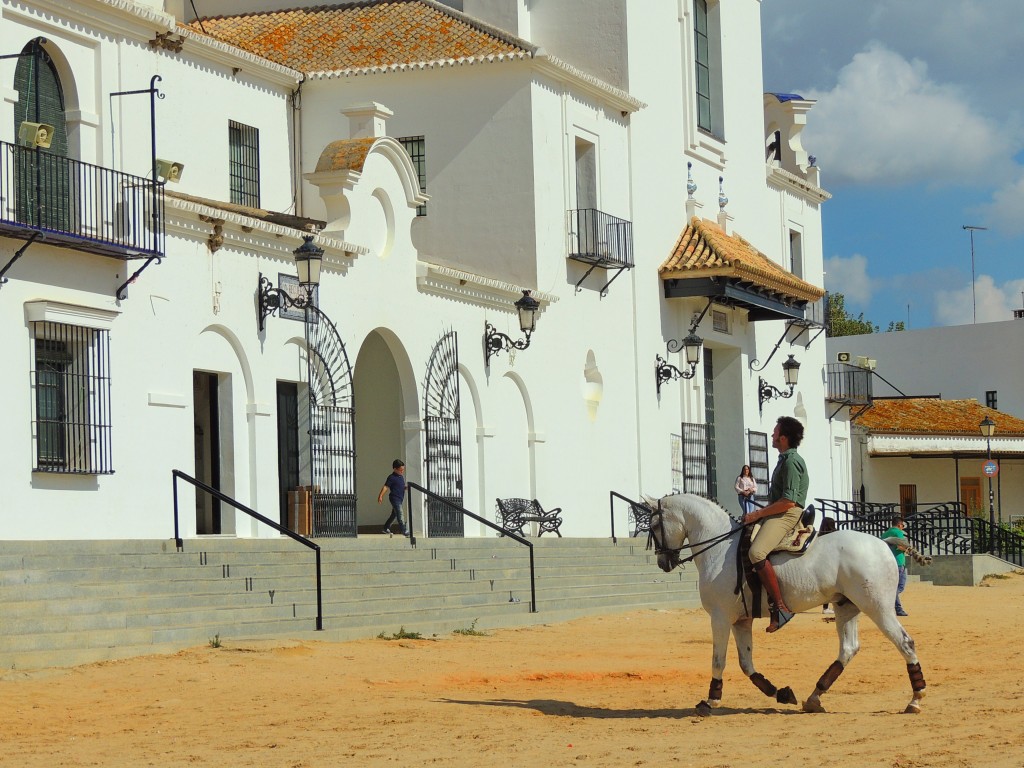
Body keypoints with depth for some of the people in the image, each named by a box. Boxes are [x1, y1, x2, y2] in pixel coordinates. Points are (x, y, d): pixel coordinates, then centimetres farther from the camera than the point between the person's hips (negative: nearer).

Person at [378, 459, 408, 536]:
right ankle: (403, 530, -11)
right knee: (399, 514, -11)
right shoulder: (392, 477, -13)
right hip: (395, 498, -9)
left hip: (400, 498, 9)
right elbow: (386, 487, -17)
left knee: (394, 514, 16)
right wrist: (380, 496, -23)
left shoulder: (401, 477, 13)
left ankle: (386, 528, 27)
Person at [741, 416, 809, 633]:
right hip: (777, 514, 12)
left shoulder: (791, 462, -12)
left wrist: (758, 514, -16)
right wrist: (759, 513, 17)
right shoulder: (785, 460, 21)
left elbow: (788, 501, -20)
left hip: (787, 515, -12)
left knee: (757, 552, -31)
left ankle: (780, 607, -33)